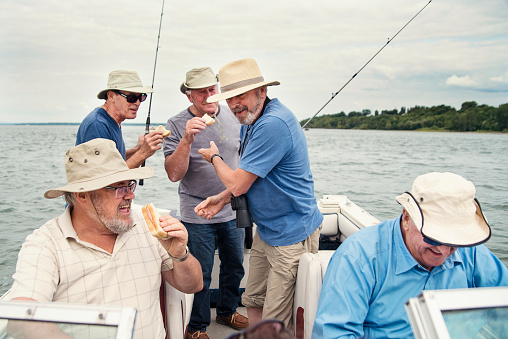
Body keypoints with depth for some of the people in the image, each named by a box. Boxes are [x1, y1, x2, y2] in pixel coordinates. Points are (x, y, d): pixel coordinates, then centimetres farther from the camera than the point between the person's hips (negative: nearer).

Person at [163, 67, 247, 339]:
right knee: (200, 275, 6)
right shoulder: (177, 125, -11)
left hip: (233, 210, 5)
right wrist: (187, 139, -31)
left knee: (234, 267, 19)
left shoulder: (233, 117, 1)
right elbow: (173, 174, -18)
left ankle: (227, 312, 41)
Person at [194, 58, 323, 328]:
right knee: (253, 303, 19)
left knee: (274, 326, 0)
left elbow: (238, 182, -20)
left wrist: (215, 158, 0)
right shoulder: (249, 121, 9)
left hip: (291, 235, -10)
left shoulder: (273, 124, -25)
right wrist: (223, 198, 0)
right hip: (265, 231, 10)